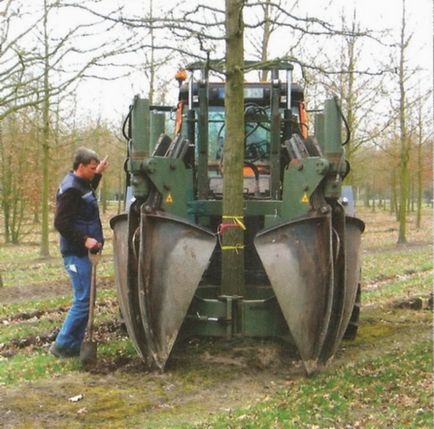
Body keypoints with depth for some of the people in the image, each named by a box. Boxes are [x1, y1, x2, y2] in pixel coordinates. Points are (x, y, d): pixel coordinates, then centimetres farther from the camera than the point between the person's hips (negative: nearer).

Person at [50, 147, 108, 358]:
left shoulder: (81, 183, 13)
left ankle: (75, 344, 20)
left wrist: (98, 174, 27)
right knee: (83, 300, -8)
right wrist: (84, 239, -24)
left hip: (82, 252, 10)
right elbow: (61, 223, -21)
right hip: (77, 254, -10)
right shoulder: (70, 189, -16)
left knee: (84, 299, 13)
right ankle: (63, 345, 0)